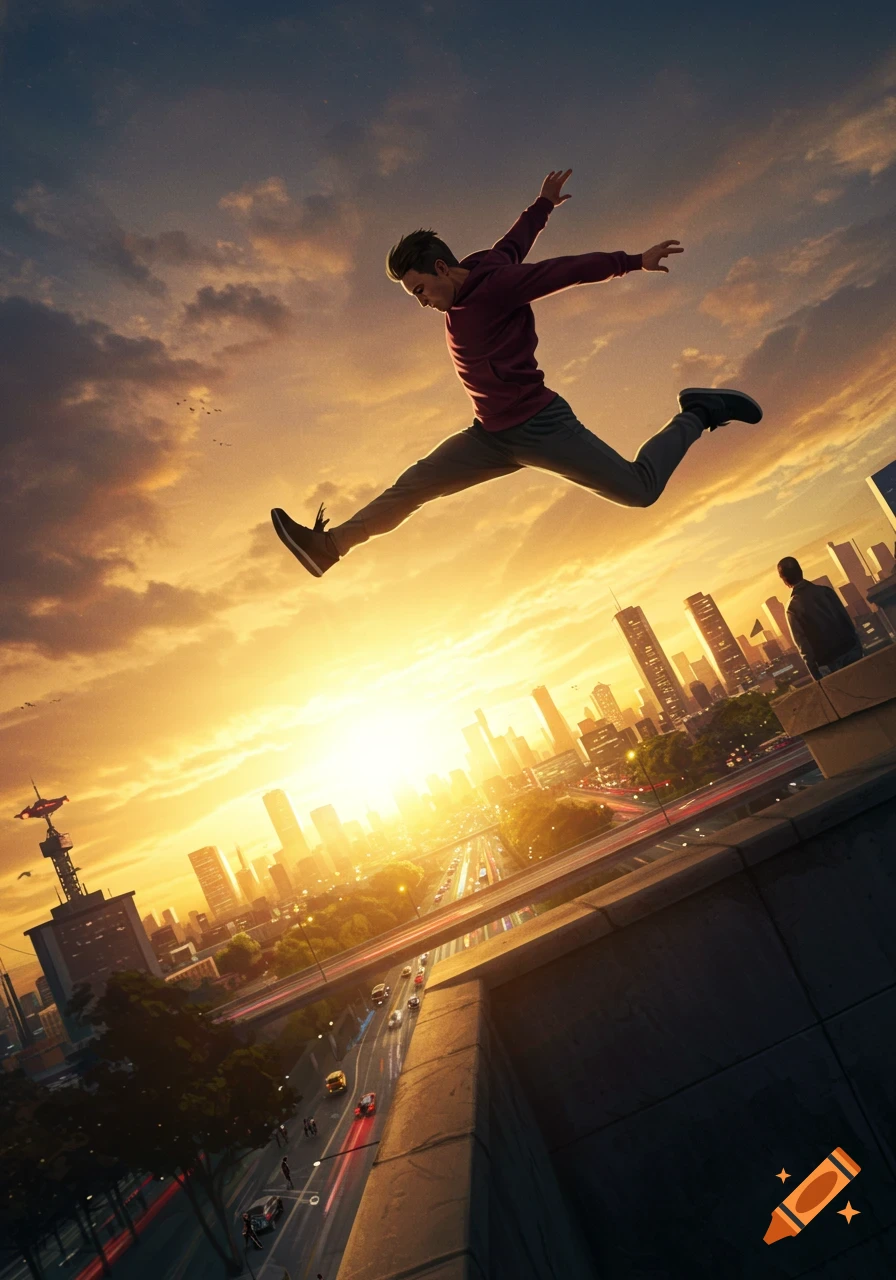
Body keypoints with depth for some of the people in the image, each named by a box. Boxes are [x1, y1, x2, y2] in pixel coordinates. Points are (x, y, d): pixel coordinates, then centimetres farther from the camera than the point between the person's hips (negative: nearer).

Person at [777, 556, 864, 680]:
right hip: (850, 650, 3)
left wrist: (815, 675, -6)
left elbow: (803, 644, -10)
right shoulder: (825, 590, 3)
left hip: (829, 662, -3)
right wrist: (858, 648, 13)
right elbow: (847, 620, 6)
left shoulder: (792, 607, -8)